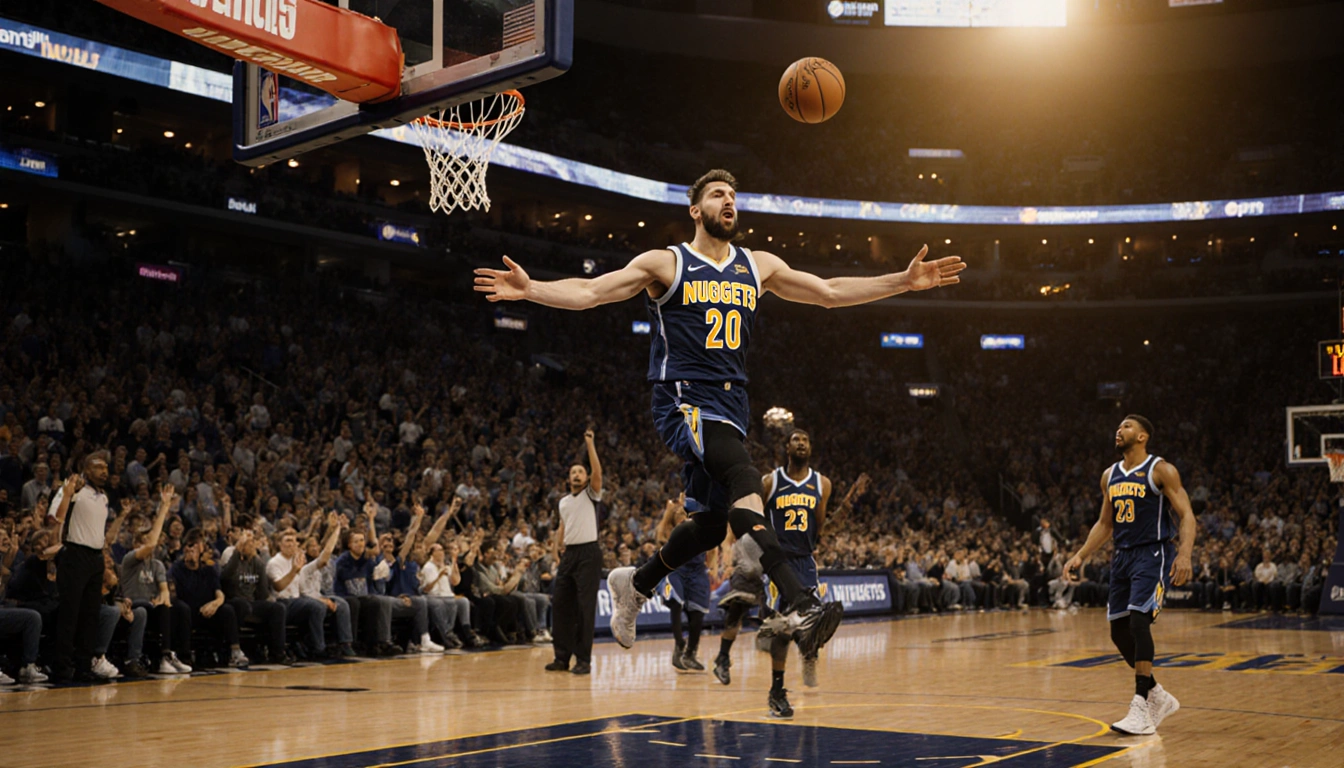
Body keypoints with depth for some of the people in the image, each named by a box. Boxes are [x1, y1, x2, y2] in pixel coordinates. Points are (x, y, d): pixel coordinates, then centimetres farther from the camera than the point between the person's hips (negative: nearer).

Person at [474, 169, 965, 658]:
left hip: (731, 406, 7)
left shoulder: (758, 267, 14)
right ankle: (798, 606, -40)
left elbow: (830, 293, 17)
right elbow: (590, 292, -6)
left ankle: (635, 584, 33)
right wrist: (531, 289, -22)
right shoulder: (665, 264, 0)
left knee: (718, 518, 9)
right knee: (745, 484, -28)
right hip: (684, 401, -7)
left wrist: (904, 282, 10)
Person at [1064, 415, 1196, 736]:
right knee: (1119, 632, 7)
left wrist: (1185, 553, -27)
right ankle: (1159, 698, 25)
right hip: (1123, 555, 8)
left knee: (1138, 622, -20)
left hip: (1153, 555, -8)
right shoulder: (1110, 475, 14)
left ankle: (1142, 711, -16)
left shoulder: (1161, 470, -7)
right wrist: (1081, 556, 11)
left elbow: (1186, 515, -11)